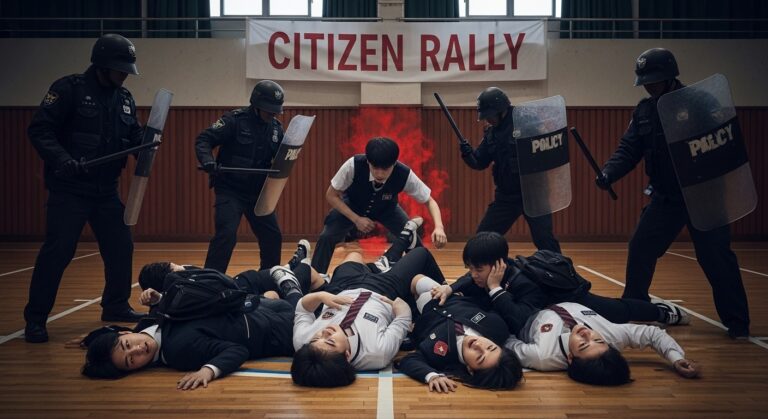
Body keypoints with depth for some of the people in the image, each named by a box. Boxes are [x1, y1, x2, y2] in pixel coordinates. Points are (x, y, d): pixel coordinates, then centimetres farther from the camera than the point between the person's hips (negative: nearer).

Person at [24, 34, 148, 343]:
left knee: (121, 247, 10)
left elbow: (134, 135, 15)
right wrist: (63, 161, -27)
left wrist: (145, 142, -9)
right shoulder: (69, 89, -9)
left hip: (106, 190, 7)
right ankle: (35, 319, 6)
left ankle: (116, 307, 28)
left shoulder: (124, 99, 10)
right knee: (57, 251, -7)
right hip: (69, 190, -6)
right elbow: (39, 130, -13)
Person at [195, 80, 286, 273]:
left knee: (272, 236, 10)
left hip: (258, 192, 6)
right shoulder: (234, 119, -12)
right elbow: (203, 139, -14)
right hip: (229, 190, -6)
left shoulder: (276, 128, 4)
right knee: (226, 234, -16)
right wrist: (208, 161, -33)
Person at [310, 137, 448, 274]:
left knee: (412, 239, -13)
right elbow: (331, 195, -23)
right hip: (352, 205, -1)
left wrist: (439, 227, -42)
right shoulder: (353, 165, -39)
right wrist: (356, 219, -31)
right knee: (327, 237, -20)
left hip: (387, 208, 1)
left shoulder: (405, 175, -36)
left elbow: (429, 201, -23)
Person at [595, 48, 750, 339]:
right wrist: (609, 173, -17)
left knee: (715, 258, -2)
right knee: (640, 248, 5)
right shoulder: (644, 111, 5)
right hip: (665, 197, 5)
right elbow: (628, 150, 1)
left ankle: (737, 322, 12)